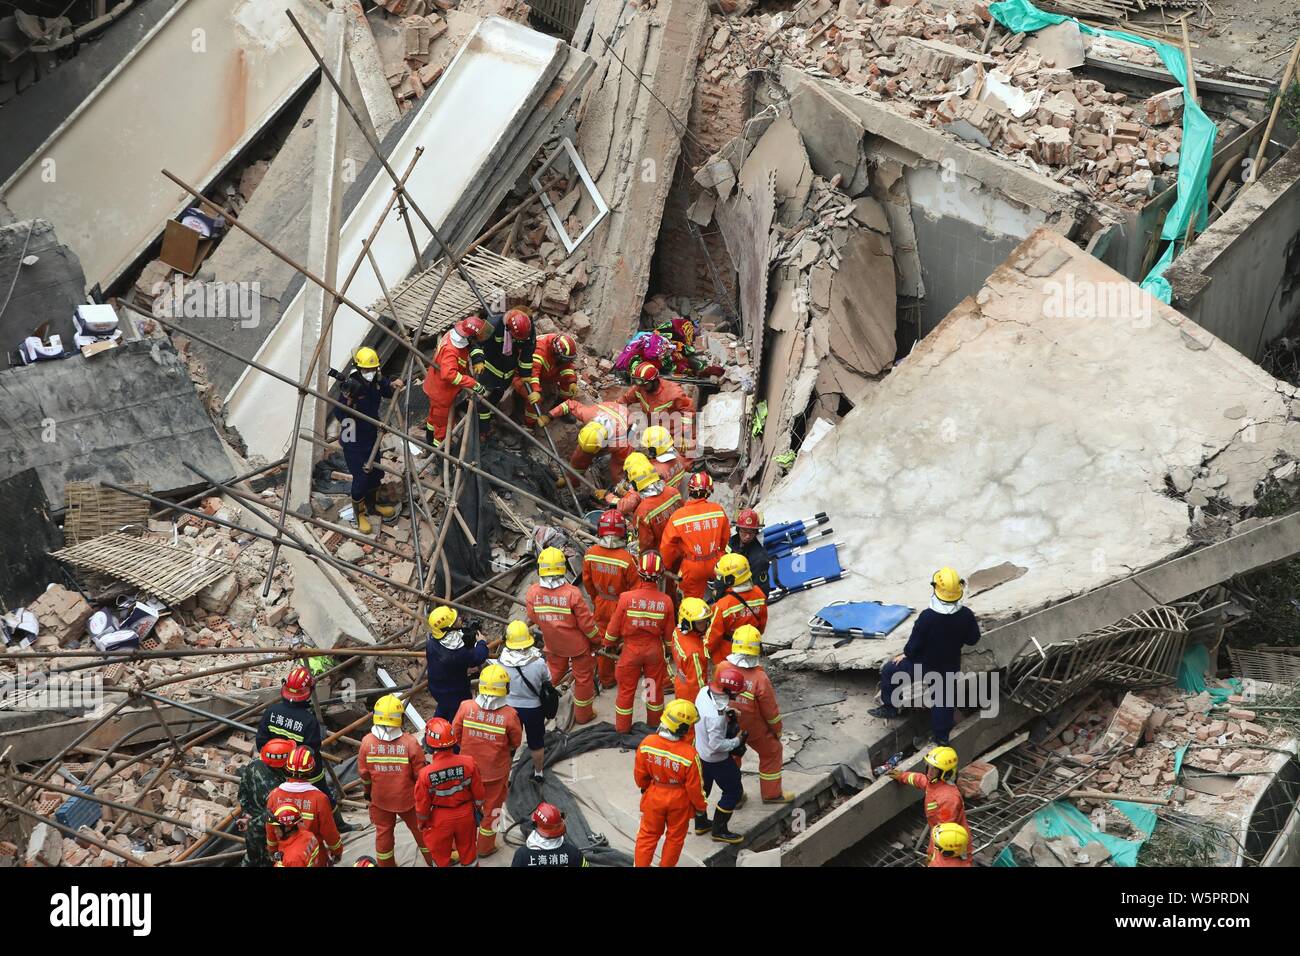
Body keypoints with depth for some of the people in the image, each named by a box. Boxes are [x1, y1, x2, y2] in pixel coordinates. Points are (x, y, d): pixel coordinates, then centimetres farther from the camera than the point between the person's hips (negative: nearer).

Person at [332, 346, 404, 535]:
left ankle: (372, 505, 46)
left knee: (375, 473, 22)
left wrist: (396, 384, -9)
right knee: (360, 478, 1)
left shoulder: (377, 381, -7)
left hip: (371, 437, 7)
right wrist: (347, 400, -48)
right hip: (353, 441, -7)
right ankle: (358, 514, 23)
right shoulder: (351, 386, -27)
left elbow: (388, 391, 14)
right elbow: (339, 415, -30)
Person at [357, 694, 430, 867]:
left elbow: (363, 773, -6)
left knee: (383, 832, 21)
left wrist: (368, 792, 13)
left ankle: (386, 865, 36)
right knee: (420, 829, 19)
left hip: (379, 798, 1)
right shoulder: (410, 742, -25)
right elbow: (420, 774, -15)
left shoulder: (367, 742, -19)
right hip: (407, 798, -1)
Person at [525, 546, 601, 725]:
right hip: (577, 643, -3)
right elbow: (586, 623, -20)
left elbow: (533, 618, -3)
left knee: (554, 671, 29)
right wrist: (596, 640, -2)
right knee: (583, 678, 17)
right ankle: (583, 714, 30)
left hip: (552, 643, 3)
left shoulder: (533, 592, -19)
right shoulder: (572, 593, -29)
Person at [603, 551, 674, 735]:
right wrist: (668, 649, 16)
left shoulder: (626, 598, -24)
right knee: (655, 688, 21)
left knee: (626, 690, 16)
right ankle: (654, 725, 38)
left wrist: (609, 643, 9)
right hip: (655, 650, 1)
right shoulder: (666, 601, -19)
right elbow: (669, 633, -5)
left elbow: (614, 627, -11)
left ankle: (623, 728, 29)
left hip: (631, 649, -1)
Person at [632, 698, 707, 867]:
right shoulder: (690, 755, -32)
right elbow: (694, 787, -19)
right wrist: (700, 806, 1)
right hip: (679, 802, -2)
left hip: (654, 796, 2)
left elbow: (640, 774, -7)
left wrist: (644, 787, 16)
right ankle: (667, 865, 42)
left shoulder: (647, 744, -23)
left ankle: (640, 865, 35)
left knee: (648, 834, 23)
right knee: (675, 837, 24)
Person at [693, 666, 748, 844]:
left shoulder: (704, 691, -14)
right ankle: (719, 830, 23)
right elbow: (716, 745, -31)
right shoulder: (716, 715, -39)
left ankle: (701, 823, 46)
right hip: (717, 760, -9)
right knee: (733, 792, 11)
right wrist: (737, 741, -18)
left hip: (701, 751, 9)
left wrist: (728, 714, -6)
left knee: (703, 787, 26)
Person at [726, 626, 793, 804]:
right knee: (771, 753, 19)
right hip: (754, 728, -4)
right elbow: (771, 711, -18)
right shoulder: (760, 679, -31)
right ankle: (771, 793, 31)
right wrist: (777, 730, 1)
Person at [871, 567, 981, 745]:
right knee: (943, 699, 23)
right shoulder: (966, 615, -19)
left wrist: (905, 655, 0)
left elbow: (915, 642, -20)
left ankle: (890, 707, 29)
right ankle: (942, 735, 34)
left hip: (922, 666, -4)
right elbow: (973, 640, -3)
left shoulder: (927, 617, -31)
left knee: (889, 671, 18)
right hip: (949, 668, 4)